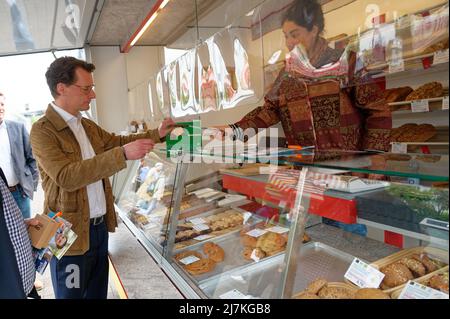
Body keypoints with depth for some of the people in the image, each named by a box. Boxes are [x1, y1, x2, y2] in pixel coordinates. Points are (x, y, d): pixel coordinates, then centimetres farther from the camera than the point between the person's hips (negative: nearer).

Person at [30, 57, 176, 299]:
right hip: (71, 234, -7)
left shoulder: (87, 125, 9)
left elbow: (116, 142, 18)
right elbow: (66, 176, -26)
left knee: (98, 292, 20)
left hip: (100, 225, 7)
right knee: (73, 294, 12)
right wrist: (122, 154, -32)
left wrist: (157, 134, 5)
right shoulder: (42, 130, -15)